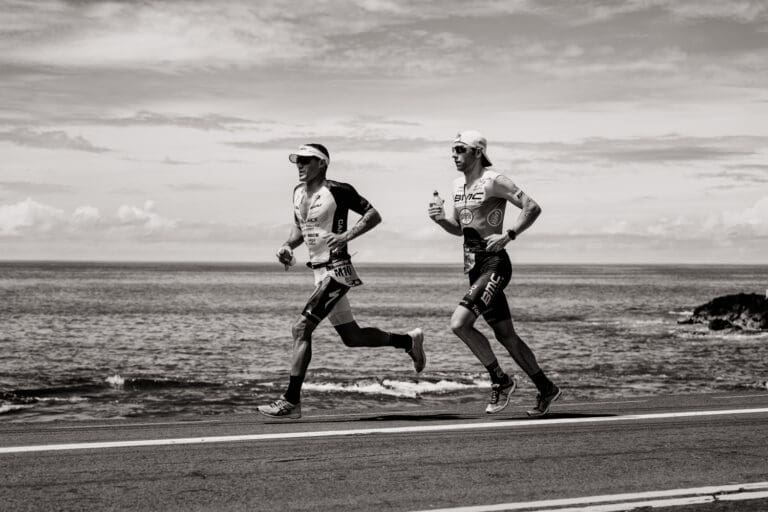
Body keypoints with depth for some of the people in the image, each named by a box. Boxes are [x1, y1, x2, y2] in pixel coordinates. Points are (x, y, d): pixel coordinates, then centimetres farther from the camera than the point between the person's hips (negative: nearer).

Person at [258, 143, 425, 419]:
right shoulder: (298, 192, 11)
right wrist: (288, 245, 6)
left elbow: (373, 215, -8)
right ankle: (409, 340, 33)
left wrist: (346, 236, -20)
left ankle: (291, 401, -14)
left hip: (337, 270, -9)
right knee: (351, 337, 15)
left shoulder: (338, 190, -12)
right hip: (320, 271, 9)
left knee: (301, 328, -16)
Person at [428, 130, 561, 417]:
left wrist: (508, 236, -21)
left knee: (459, 323, -19)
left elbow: (532, 208, -15)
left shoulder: (493, 181, -10)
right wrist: (441, 220, 6)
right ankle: (546, 389, 20)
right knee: (505, 336, 10)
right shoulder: (458, 186, 15)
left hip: (493, 264, -8)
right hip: (474, 266, 8)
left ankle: (501, 380, -4)